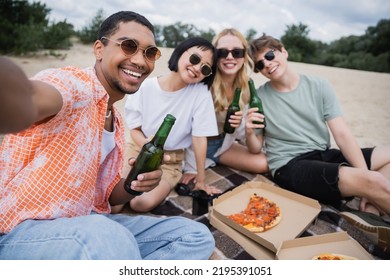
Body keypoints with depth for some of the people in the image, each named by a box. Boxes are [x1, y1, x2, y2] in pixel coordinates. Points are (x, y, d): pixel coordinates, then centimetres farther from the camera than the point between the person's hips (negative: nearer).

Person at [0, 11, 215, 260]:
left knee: (196, 236, 2)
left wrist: (135, 183, -11)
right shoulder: (72, 82, -15)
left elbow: (106, 194, 11)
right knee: (113, 240, -41)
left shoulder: (117, 122, 9)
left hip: (90, 224, 8)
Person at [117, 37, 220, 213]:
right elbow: (135, 129, -3)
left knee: (143, 203, -24)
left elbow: (199, 138, -13)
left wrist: (200, 180, -8)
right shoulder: (146, 86, -11)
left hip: (170, 161, -1)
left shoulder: (201, 92, -16)